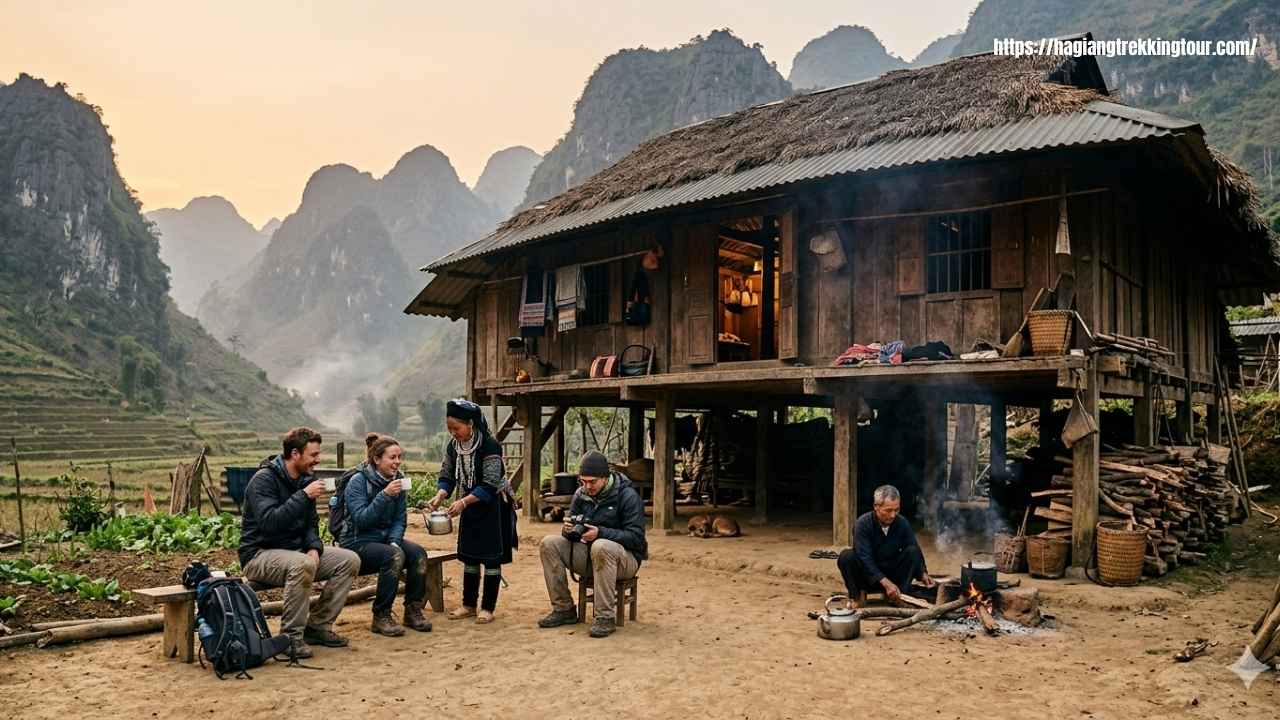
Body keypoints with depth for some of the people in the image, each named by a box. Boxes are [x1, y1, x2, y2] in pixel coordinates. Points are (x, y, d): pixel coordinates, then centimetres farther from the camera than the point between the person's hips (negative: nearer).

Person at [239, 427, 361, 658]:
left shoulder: (305, 480, 9)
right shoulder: (264, 479, -16)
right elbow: (269, 522, -30)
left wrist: (315, 548, -6)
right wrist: (304, 496, -28)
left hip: (295, 550, 8)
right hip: (260, 555, -8)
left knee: (350, 560, -8)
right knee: (302, 564, -38)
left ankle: (318, 626, -1)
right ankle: (291, 636, -22)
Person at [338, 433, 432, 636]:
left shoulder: (397, 480, 5)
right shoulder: (358, 481, -13)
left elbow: (400, 519, 6)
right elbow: (361, 519, -23)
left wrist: (394, 542, -12)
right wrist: (385, 495, -31)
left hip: (385, 539, 6)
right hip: (357, 543, -6)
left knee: (418, 554, -21)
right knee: (393, 556, -33)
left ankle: (413, 610, -9)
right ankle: (381, 617, -22)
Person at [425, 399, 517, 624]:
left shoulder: (489, 446, -23)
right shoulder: (453, 446, -2)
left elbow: (490, 486, -25)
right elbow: (447, 476, 3)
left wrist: (463, 502, -33)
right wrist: (440, 495, -17)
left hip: (493, 506, -6)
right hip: (469, 507, 6)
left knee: (491, 558, -1)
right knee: (469, 556, 11)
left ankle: (488, 607, 7)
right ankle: (469, 604, 21)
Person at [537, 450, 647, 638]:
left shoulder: (628, 495, -13)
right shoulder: (581, 495, 4)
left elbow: (636, 538, -20)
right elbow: (569, 535, 9)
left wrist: (600, 533, -31)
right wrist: (568, 529, -17)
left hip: (625, 558, -6)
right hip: (589, 556, 6)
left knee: (601, 546, -38)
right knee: (549, 543, -12)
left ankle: (606, 617, -29)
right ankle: (563, 609, -6)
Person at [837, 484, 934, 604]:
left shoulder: (902, 523, -7)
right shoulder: (863, 523, -19)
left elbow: (916, 552, -1)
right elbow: (864, 558, -28)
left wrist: (922, 574, -19)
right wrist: (885, 583, -36)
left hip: (892, 575, 3)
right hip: (868, 577, -3)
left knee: (913, 552, -19)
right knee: (847, 557, -31)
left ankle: (901, 594, -11)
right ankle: (855, 596, -10)